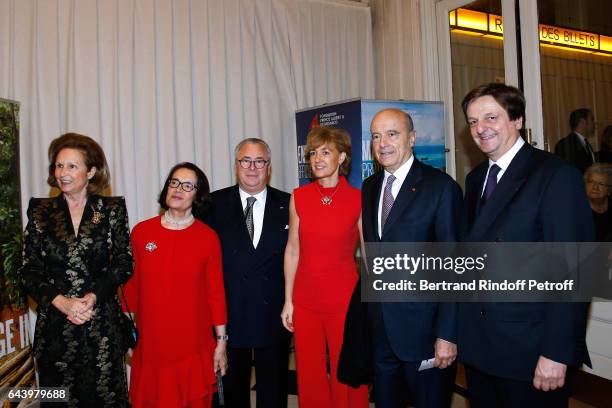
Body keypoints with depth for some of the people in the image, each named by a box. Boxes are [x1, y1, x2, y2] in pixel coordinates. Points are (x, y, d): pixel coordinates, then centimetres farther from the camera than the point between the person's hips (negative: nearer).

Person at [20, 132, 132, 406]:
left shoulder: (112, 209, 1)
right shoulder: (41, 212, 5)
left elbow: (124, 263, -2)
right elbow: (29, 271, 3)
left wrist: (93, 296, -14)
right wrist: (61, 301, -11)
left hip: (102, 322, -1)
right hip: (54, 322, 2)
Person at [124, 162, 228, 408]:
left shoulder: (208, 238, -6)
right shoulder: (141, 232, -1)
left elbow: (216, 291, -4)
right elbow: (132, 284, 6)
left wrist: (221, 341, -2)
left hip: (193, 344, -1)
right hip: (150, 342, 2)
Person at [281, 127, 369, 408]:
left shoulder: (358, 200, -6)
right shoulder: (299, 197, 0)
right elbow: (292, 250, 5)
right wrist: (288, 301, 5)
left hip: (344, 300, -2)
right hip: (305, 301, 3)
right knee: (310, 377, 14)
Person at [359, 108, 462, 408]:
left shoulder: (441, 187, -12)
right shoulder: (369, 187, 7)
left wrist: (447, 334, -15)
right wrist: (372, 310, 7)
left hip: (423, 325, -5)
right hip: (380, 326, 6)